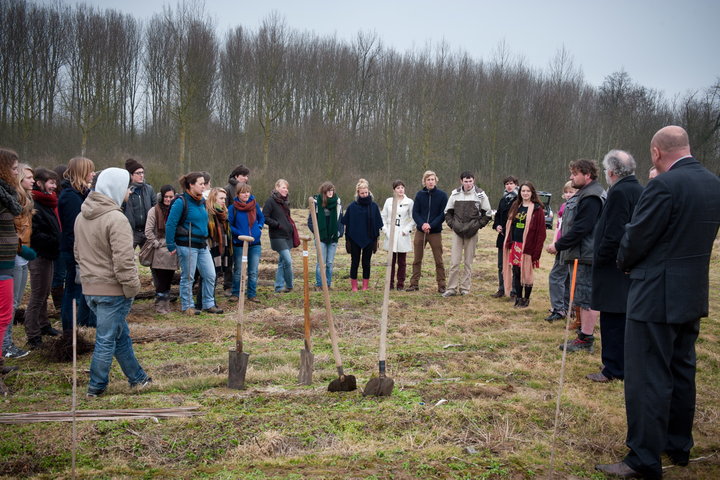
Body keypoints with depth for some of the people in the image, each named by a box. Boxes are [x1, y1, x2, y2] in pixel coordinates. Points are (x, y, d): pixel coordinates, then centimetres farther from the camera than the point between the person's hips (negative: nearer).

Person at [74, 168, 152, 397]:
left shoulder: (82, 217, 9)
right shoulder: (116, 219, -19)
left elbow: (78, 253, 17)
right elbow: (124, 260, -23)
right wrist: (132, 288, -14)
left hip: (90, 287, 9)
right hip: (112, 290, -9)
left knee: (121, 335, 18)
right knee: (107, 339, 4)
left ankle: (137, 378, 29)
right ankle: (96, 387, 14)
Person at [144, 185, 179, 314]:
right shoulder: (154, 211, -3)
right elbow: (148, 231, -7)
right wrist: (157, 244, -10)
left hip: (172, 252, 4)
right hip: (159, 253, -4)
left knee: (168, 280, 10)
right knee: (161, 281, -5)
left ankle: (166, 305, 19)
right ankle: (160, 306, 5)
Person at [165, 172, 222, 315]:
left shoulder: (202, 201, 11)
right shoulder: (181, 202, -12)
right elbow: (170, 224, -12)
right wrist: (171, 246, -13)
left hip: (202, 245, 7)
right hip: (187, 246, -7)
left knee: (210, 275, 7)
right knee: (188, 277, 4)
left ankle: (209, 304, 20)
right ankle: (187, 306, 17)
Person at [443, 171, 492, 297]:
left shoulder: (480, 194, -2)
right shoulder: (455, 194, 4)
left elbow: (487, 214, 5)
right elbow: (448, 211, 14)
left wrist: (477, 225, -4)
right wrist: (452, 224, 1)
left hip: (472, 232, -1)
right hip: (457, 231, 1)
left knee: (468, 262, 5)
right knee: (454, 261, -2)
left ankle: (465, 288, 13)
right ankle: (452, 288, 4)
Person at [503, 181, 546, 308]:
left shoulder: (537, 209, -6)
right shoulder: (516, 206, 12)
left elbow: (541, 232, -9)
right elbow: (510, 225, 15)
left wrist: (536, 251, -15)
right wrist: (509, 243, 6)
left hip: (528, 247, -5)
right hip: (515, 245, 5)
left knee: (526, 273, 3)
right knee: (516, 272, 9)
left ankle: (526, 299, 16)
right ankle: (518, 297, 21)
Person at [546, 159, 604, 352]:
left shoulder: (591, 197, -17)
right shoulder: (583, 194, 18)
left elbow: (580, 228, -22)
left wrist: (558, 245, -16)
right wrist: (560, 245, 14)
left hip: (585, 256, -11)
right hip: (578, 254, 11)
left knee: (587, 298, -5)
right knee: (583, 297, 15)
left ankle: (586, 339, 1)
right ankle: (584, 335, 23)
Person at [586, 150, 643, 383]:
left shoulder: (619, 193, -17)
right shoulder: (640, 191, 11)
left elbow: (613, 235, -23)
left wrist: (599, 259, -10)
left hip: (615, 268, -9)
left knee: (613, 320, -2)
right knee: (625, 319, 16)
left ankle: (613, 369, 6)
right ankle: (624, 364, 26)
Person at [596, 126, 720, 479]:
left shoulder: (664, 185, -20)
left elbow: (635, 238, -16)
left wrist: (625, 264, 5)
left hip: (657, 295, -9)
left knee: (647, 378, -2)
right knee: (682, 372, 18)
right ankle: (678, 446, 32)